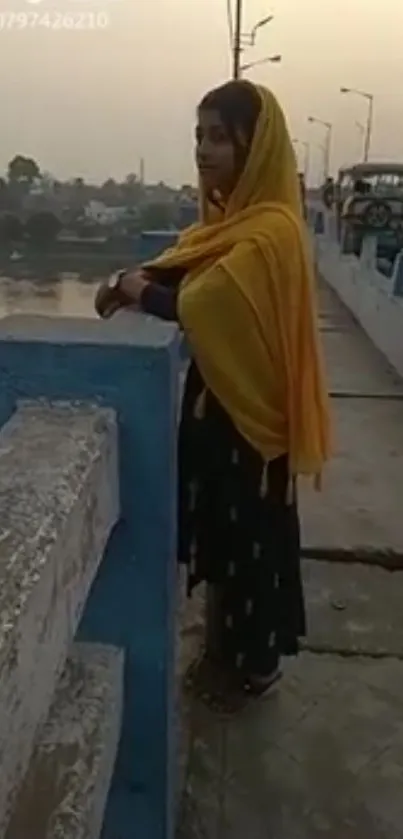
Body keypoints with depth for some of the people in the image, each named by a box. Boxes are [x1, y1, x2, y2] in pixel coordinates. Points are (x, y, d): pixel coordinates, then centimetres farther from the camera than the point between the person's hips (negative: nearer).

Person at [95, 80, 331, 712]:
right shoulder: (232, 215, 9)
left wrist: (139, 291, -11)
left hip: (250, 411, -9)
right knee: (218, 531, 19)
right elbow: (185, 265, 11)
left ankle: (253, 665, 31)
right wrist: (134, 279, -8)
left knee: (248, 539, 8)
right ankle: (225, 648, 41)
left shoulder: (269, 232, -22)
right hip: (218, 397, 9)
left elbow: (197, 305, -29)